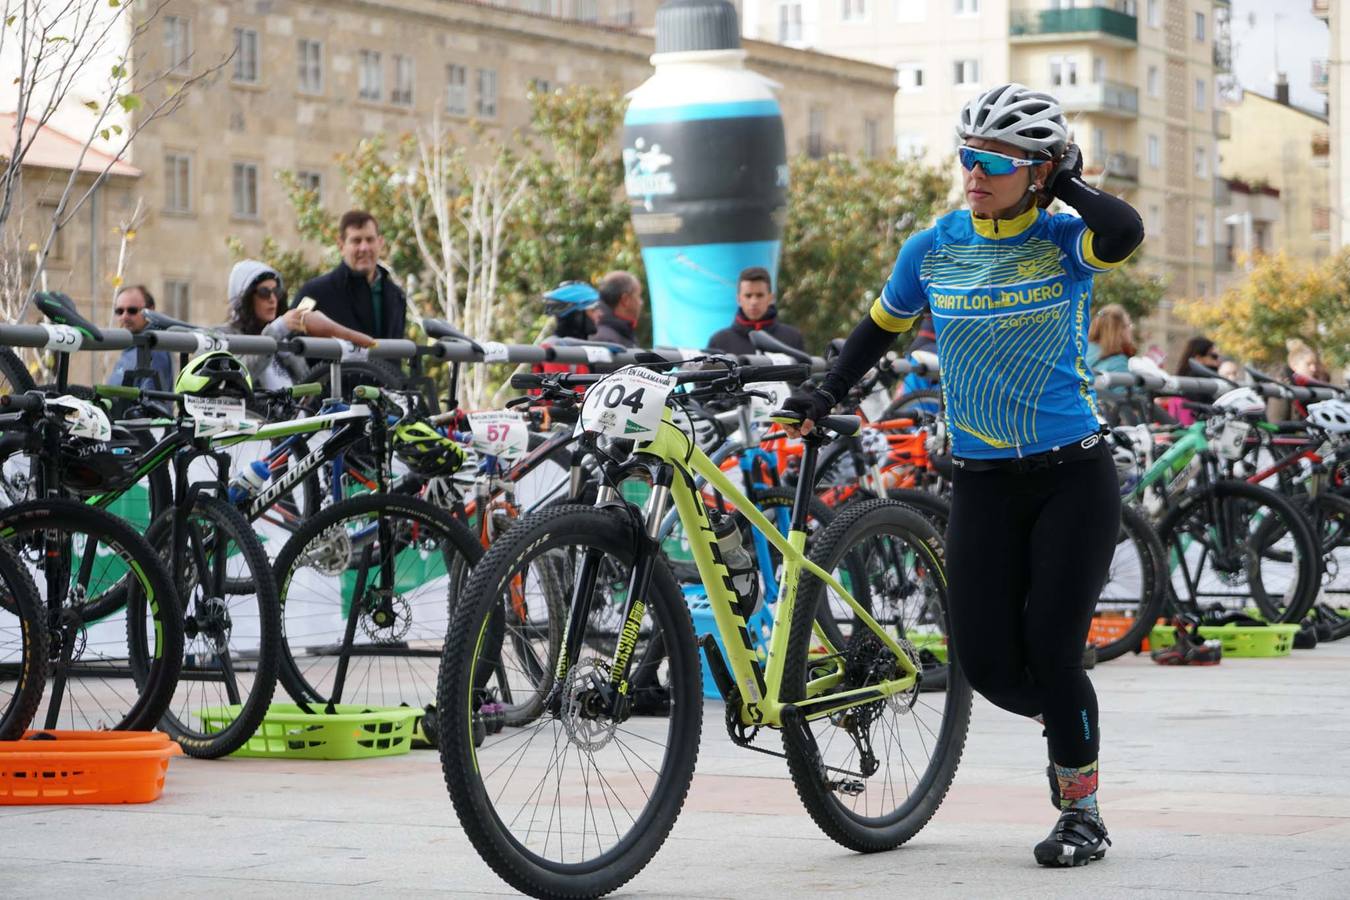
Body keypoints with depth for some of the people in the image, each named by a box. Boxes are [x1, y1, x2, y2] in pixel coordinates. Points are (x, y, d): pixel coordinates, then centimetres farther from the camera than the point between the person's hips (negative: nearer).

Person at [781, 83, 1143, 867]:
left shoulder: (1064, 241, -6)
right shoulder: (933, 249, 2)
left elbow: (1124, 234, -30)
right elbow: (884, 326, 18)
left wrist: (1068, 183, -15)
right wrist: (828, 392, 11)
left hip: (1074, 475, -3)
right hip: (984, 483, 3)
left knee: (1052, 649, -8)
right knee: (987, 661, -2)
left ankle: (1083, 810, 12)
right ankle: (1064, 721, 33)